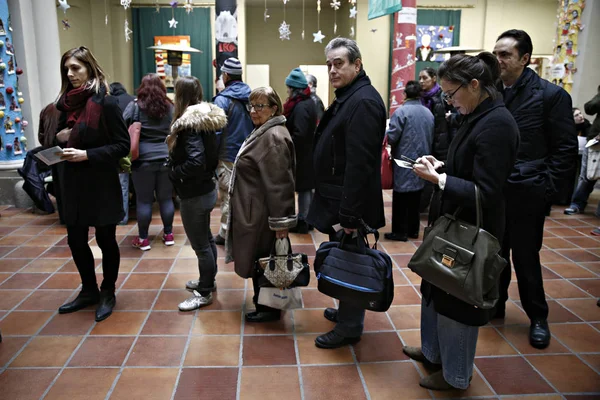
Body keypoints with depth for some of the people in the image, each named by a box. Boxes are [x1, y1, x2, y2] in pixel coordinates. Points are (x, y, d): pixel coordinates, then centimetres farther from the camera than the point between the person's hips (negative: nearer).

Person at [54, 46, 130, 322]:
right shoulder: (66, 103, 7)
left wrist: (87, 154, -21)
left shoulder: (106, 103, -11)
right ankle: (89, 291, 31)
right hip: (73, 183, 6)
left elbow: (122, 145, -13)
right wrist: (59, 139, -5)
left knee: (105, 239, 7)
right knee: (76, 240, 12)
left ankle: (108, 293, 25)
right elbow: (60, 138, 18)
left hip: (102, 184, -6)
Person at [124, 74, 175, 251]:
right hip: (167, 159, 3)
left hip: (143, 160, -3)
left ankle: (143, 239, 13)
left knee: (144, 200, 5)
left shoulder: (135, 106, -2)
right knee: (166, 198, 11)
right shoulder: (170, 107, 7)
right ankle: (168, 234, 22)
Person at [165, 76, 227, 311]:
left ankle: (205, 293, 18)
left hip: (194, 195, -9)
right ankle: (208, 281, 37)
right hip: (204, 189, 10)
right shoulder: (204, 120, 6)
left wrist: (173, 172, -16)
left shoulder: (189, 125, -21)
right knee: (206, 239, 21)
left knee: (200, 244, 3)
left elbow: (196, 162, -31)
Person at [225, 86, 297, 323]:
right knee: (259, 259, 19)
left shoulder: (273, 137, -21)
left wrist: (280, 222, -26)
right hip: (256, 211, 10)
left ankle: (269, 309, 20)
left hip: (263, 215, -10)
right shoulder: (264, 132, 14)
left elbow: (279, 184, -26)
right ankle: (263, 301, 34)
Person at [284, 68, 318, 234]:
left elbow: (299, 135, -26)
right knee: (306, 187, 15)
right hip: (307, 152, 10)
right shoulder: (308, 102, 12)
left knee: (303, 188, -1)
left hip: (301, 154, -10)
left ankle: (302, 222, 8)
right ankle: (305, 219, 26)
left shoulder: (301, 106, -19)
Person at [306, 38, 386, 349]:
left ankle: (349, 327, 18)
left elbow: (360, 164, -26)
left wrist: (349, 214, -26)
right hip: (338, 198, 10)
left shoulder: (363, 101, -19)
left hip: (350, 204, -10)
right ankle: (346, 312, 37)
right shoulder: (347, 98, 14)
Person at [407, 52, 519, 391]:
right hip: (457, 223, 9)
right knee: (437, 289, 21)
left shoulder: (496, 124, -23)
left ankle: (456, 374, 30)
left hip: (473, 230, -9)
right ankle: (434, 352, 43)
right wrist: (441, 166, 0)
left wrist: (438, 179, -23)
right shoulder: (479, 117, 6)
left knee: (458, 300, 8)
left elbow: (486, 194, -24)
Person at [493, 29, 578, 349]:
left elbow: (566, 149, -6)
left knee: (525, 258, 7)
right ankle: (495, 304, 36)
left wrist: (545, 188, -12)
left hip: (525, 194, -4)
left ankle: (538, 317, 28)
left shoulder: (551, 95, -7)